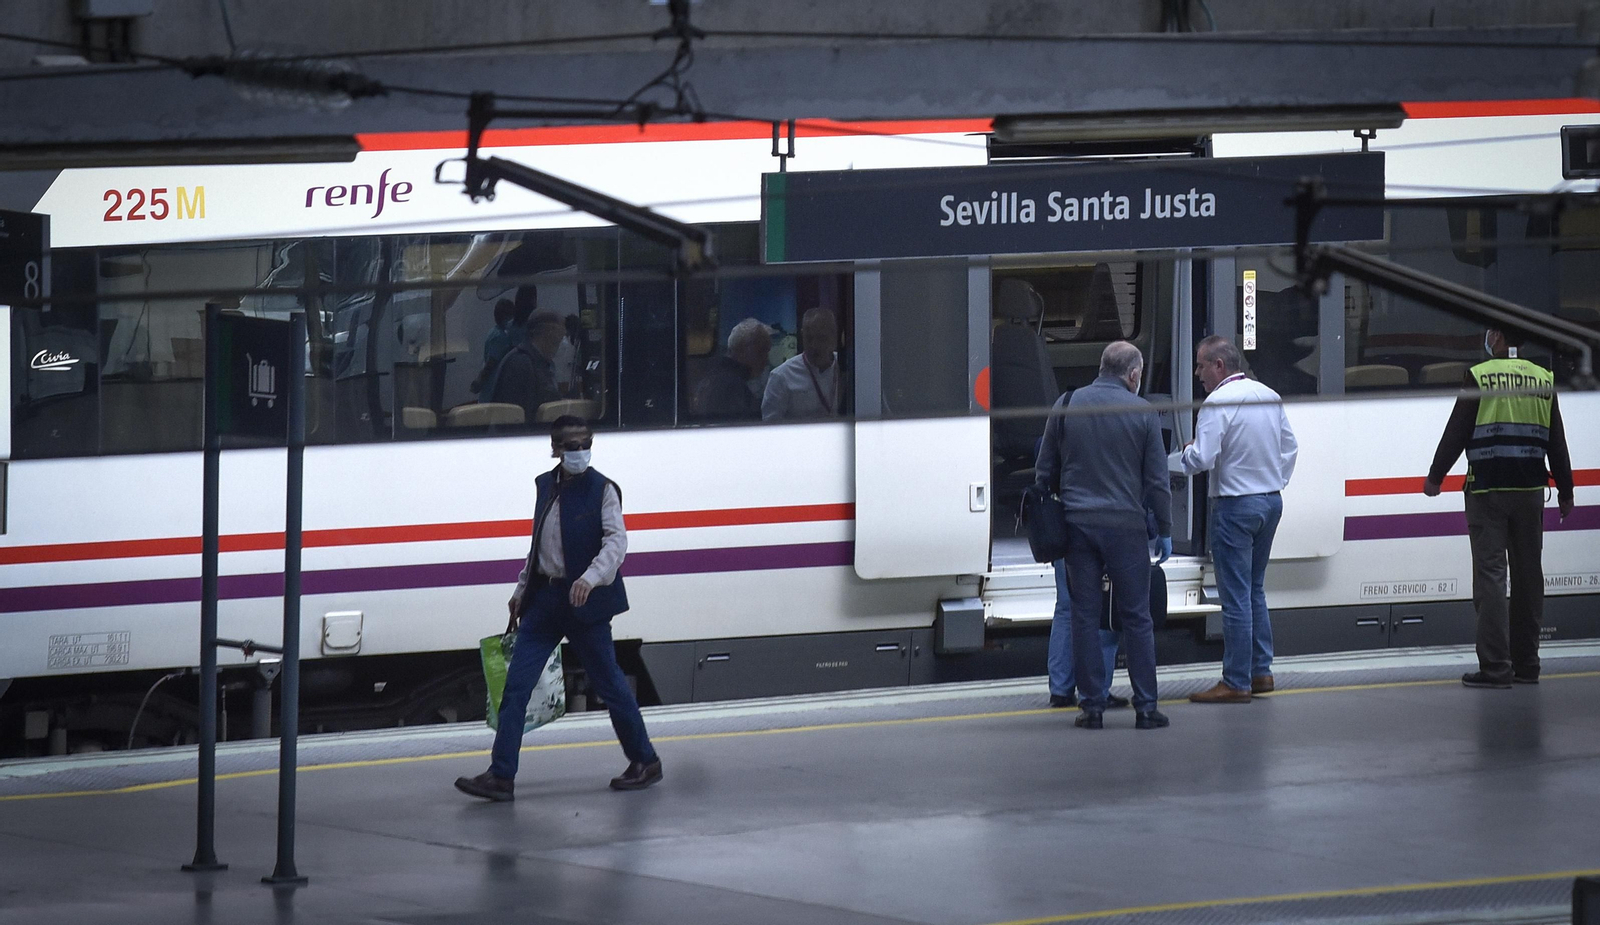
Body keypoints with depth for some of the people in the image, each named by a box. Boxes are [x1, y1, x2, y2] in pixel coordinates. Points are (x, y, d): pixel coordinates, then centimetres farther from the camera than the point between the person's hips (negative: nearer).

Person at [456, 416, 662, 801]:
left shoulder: (602, 490, -7)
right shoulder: (545, 486, 11)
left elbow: (616, 541, -18)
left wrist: (592, 577, -34)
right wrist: (522, 590, 19)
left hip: (585, 602, -5)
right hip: (544, 600, 5)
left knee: (609, 684, 5)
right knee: (515, 686, -2)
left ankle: (645, 761, 22)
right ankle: (500, 776, -2)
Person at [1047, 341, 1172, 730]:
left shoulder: (1069, 405, 3)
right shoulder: (1141, 412, -3)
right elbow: (1157, 480, 0)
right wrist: (1165, 530, 9)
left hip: (1078, 523, 2)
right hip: (1125, 524, -2)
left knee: (1085, 616, 5)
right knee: (1136, 618, 3)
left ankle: (1092, 705, 4)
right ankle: (1145, 706, 2)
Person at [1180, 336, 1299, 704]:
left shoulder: (1218, 403, -16)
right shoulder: (1269, 397, 9)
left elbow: (1202, 459, -20)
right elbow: (1290, 447, 15)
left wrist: (1186, 453, 1)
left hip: (1235, 505, -8)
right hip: (1271, 501, 8)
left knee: (1236, 597, -4)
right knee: (1255, 590, 18)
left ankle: (1236, 683, -2)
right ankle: (1261, 671, 19)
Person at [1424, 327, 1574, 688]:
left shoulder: (1480, 376, -7)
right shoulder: (1543, 380, 6)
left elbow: (1456, 432, -7)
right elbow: (1557, 442, 11)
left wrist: (1434, 477, 4)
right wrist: (1565, 491, 20)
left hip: (1487, 490, -4)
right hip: (1530, 490, 4)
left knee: (1490, 573, -5)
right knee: (1528, 574, 11)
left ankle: (1495, 666, -12)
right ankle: (1526, 665, 16)